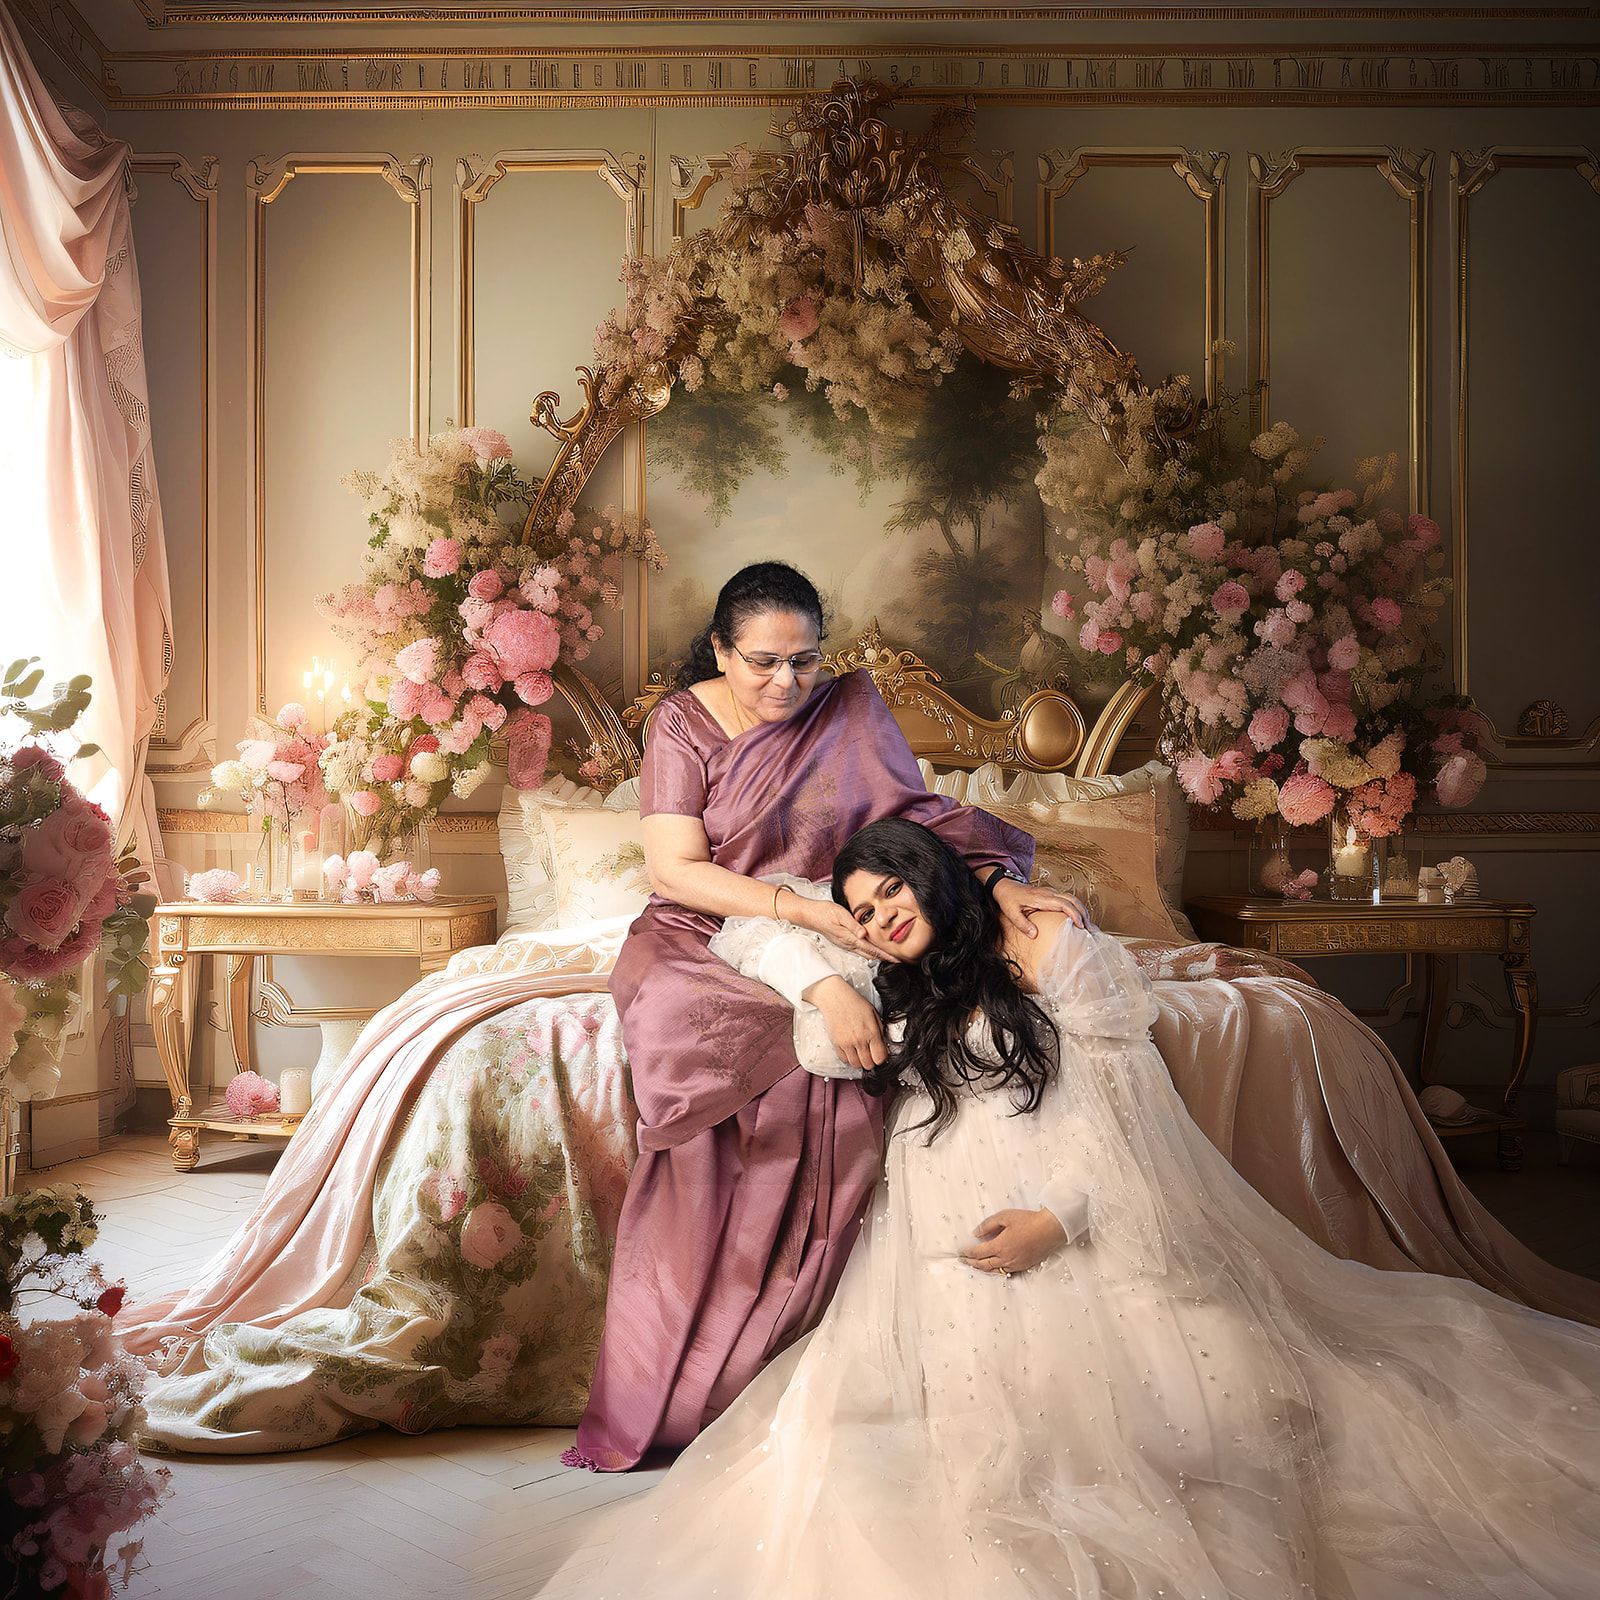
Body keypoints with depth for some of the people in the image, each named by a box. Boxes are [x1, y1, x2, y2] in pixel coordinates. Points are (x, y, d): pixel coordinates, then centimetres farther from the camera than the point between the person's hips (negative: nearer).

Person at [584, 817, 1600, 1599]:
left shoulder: (1052, 949, 6)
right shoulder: (888, 994, 21)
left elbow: (1128, 1102, 0)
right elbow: (749, 934, 27)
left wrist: (1063, 1218, -14)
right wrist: (823, 983, 5)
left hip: (1088, 1228, -4)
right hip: (952, 1244, 4)